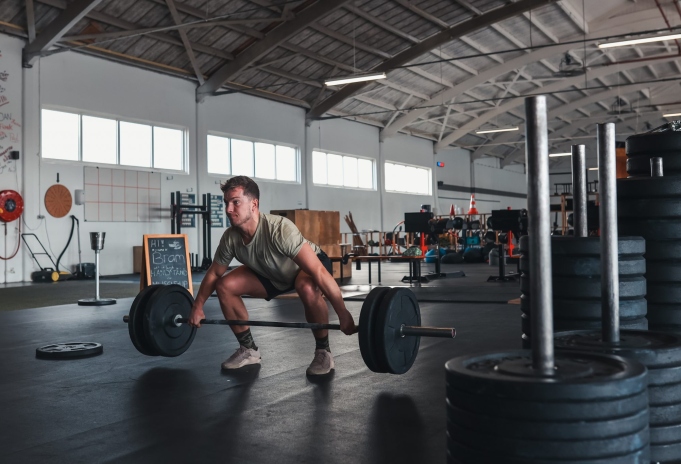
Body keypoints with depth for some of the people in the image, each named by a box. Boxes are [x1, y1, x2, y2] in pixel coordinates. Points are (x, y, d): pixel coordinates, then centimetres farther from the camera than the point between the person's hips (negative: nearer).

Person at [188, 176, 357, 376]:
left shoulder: (279, 229, -41)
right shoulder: (230, 237, -21)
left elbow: (318, 272, -43)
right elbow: (213, 273, 0)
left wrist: (343, 314, -44)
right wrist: (197, 307, 5)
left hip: (310, 264, -6)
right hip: (274, 274, 6)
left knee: (307, 288, -41)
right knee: (225, 286, -9)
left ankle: (323, 352, -17)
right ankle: (249, 349, 6)